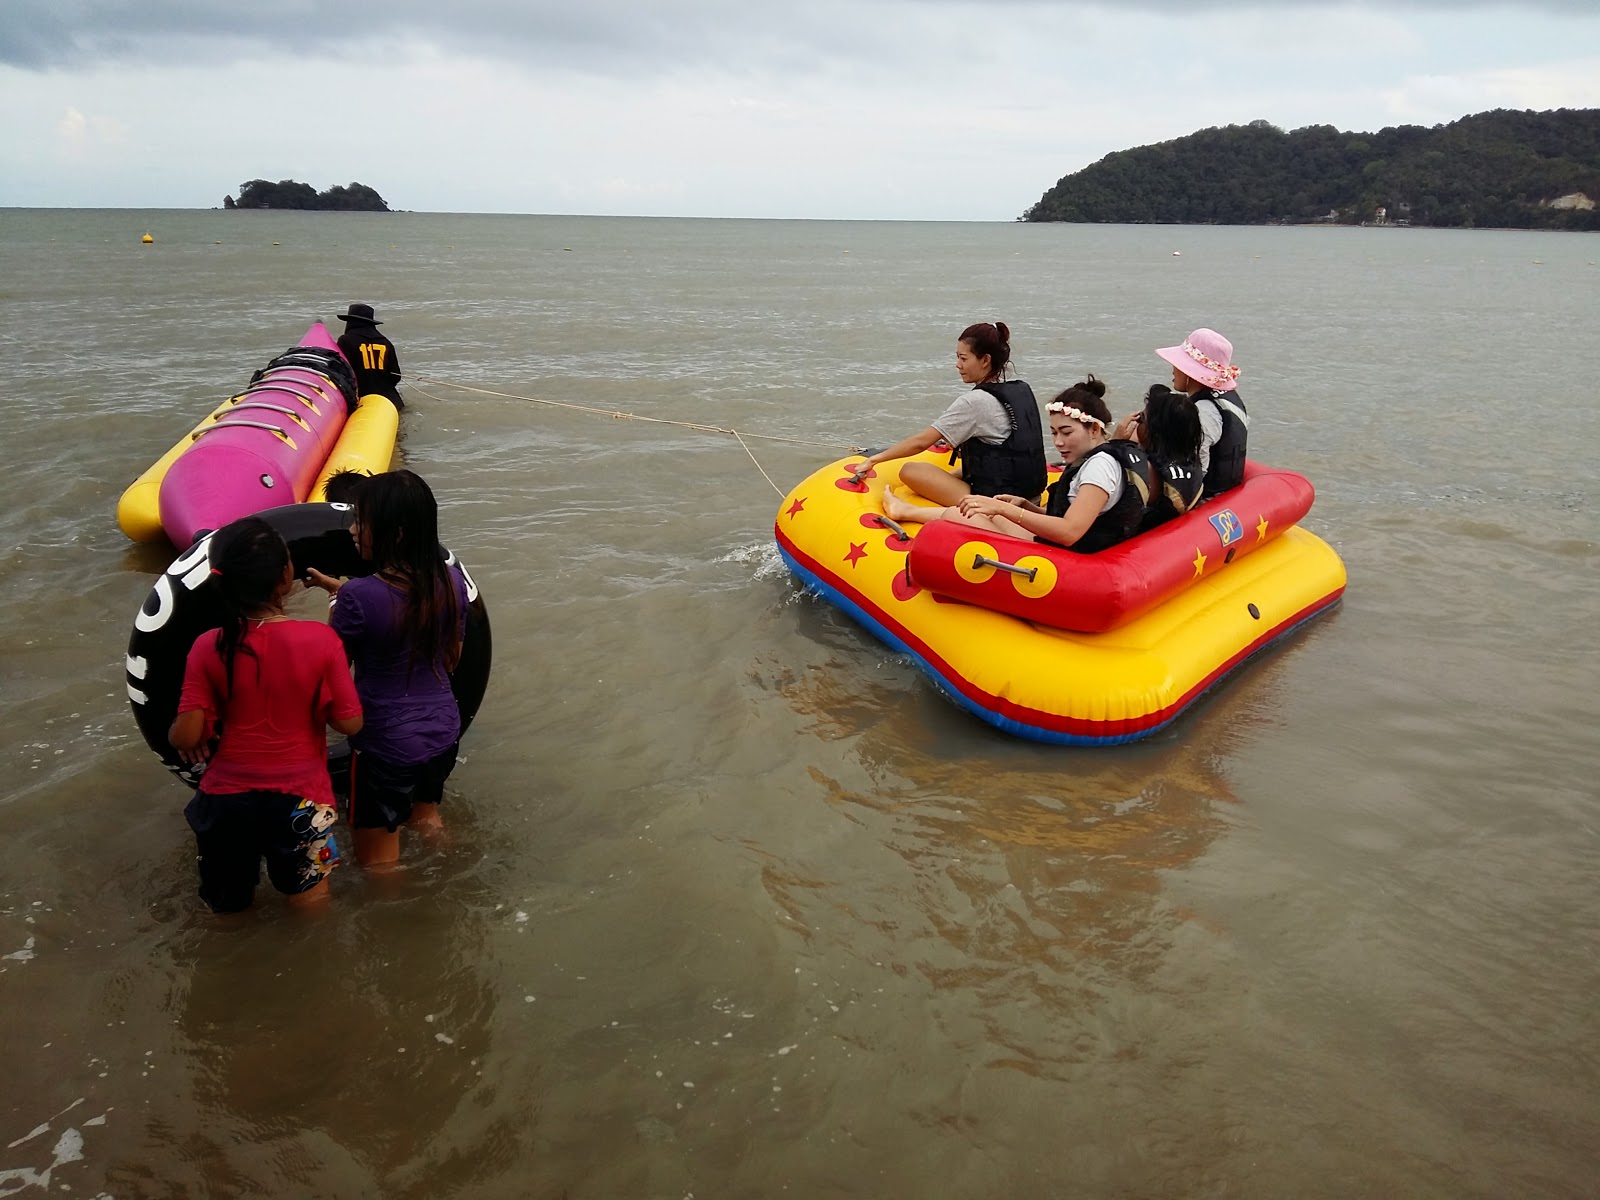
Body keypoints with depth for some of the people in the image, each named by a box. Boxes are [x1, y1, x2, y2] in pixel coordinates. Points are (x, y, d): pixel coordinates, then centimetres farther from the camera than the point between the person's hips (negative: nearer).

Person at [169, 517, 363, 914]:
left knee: (227, 909, 25)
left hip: (226, 799, 2)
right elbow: (350, 722, -14)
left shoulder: (209, 647, -14)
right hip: (300, 798, -1)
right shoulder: (320, 639, -19)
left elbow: (186, 737, -13)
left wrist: (175, 737, 10)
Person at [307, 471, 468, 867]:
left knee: (378, 858, 15)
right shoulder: (452, 583, -8)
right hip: (442, 731, 7)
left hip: (386, 745, -6)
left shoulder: (359, 597, -26)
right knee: (426, 818, 34)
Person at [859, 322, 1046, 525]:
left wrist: (874, 459, -2)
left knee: (911, 471, -1)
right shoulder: (1022, 390, 9)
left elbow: (921, 442, -11)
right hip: (1030, 496, 8)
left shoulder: (975, 401, -14)